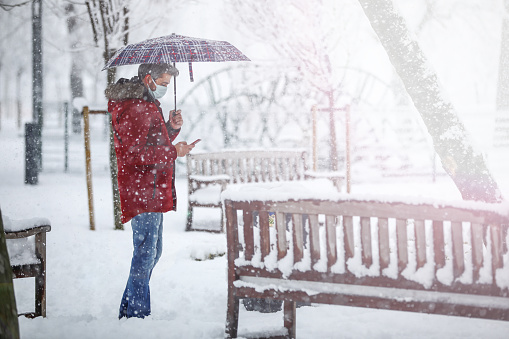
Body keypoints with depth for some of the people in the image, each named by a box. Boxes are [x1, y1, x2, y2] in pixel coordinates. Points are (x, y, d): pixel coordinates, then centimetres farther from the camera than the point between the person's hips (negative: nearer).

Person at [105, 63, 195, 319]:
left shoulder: (147, 104, 18)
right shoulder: (134, 109, -17)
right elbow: (135, 155, -24)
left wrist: (172, 128, 5)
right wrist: (174, 151, -18)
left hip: (152, 191, 11)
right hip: (142, 191, -11)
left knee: (151, 252, 18)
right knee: (146, 253, -8)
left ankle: (130, 311, 26)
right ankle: (136, 314, -3)